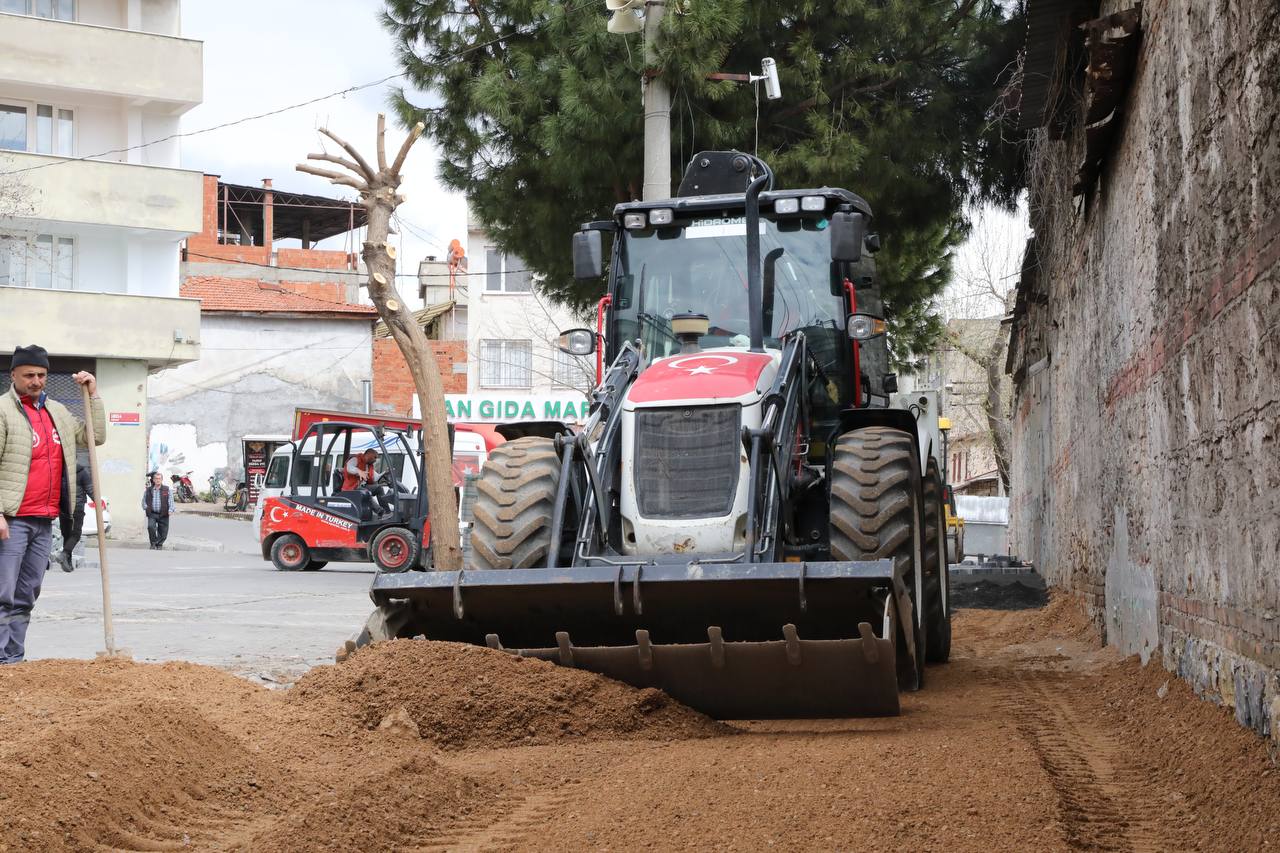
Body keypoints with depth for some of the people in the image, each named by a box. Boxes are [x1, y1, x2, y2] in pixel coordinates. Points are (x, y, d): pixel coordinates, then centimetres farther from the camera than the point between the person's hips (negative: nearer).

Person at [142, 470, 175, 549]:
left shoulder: (167, 490, 3)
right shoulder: (148, 490, 9)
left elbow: (171, 501, -4)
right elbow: (144, 500, 20)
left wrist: (170, 510, -20)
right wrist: (146, 508, 1)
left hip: (163, 515, 0)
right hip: (152, 514, 0)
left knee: (163, 532, 4)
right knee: (151, 527, -24)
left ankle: (159, 544, 29)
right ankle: (153, 544, -6)